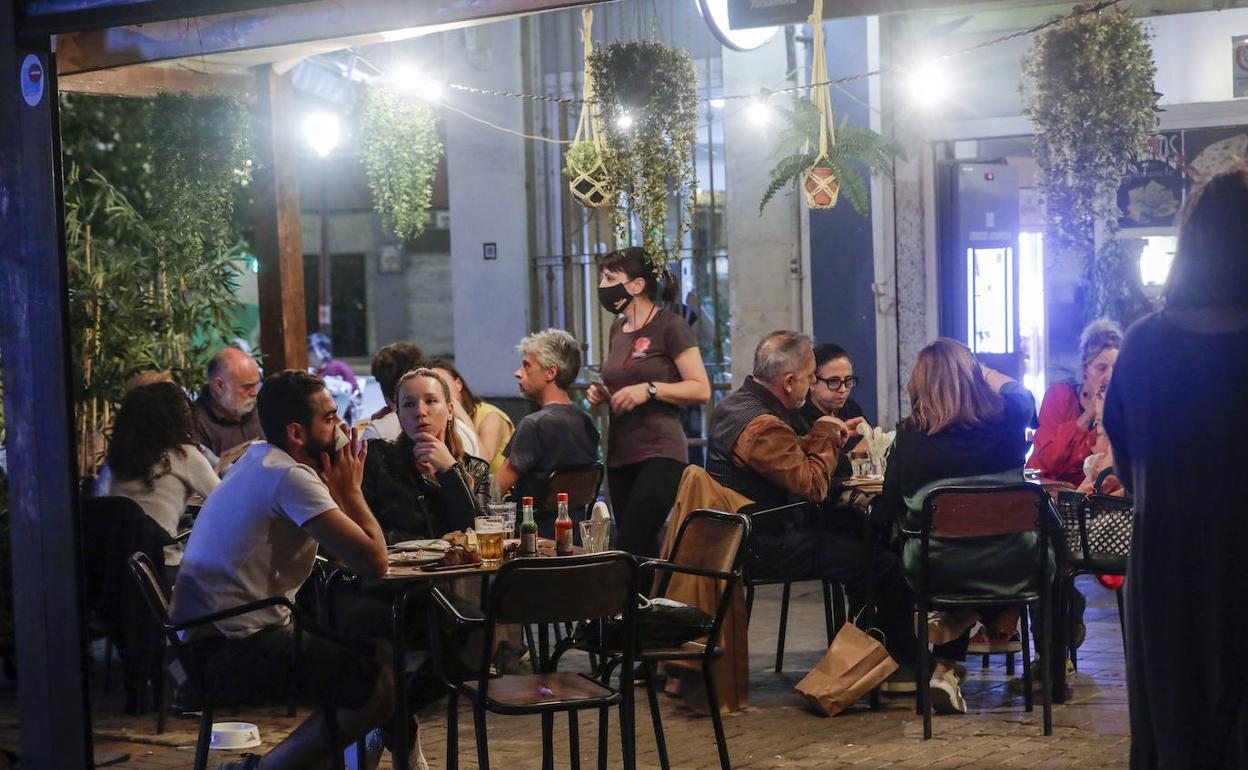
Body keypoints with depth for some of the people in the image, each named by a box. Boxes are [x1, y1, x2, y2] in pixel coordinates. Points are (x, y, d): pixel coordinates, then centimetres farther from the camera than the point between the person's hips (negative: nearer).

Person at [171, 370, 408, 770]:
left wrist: (341, 491, 3)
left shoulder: (260, 460, 13)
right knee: (383, 686, -18)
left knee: (380, 654, 13)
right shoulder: (291, 478, -18)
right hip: (228, 653, -11)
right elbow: (373, 562, -21)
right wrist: (350, 490, -7)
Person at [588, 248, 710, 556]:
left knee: (629, 549, -17)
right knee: (642, 552, 9)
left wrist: (649, 390, -20)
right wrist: (602, 393, 10)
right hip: (620, 455, 8)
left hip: (660, 453, -8)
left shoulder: (670, 326, -6)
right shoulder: (618, 329, 16)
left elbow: (701, 389, -11)